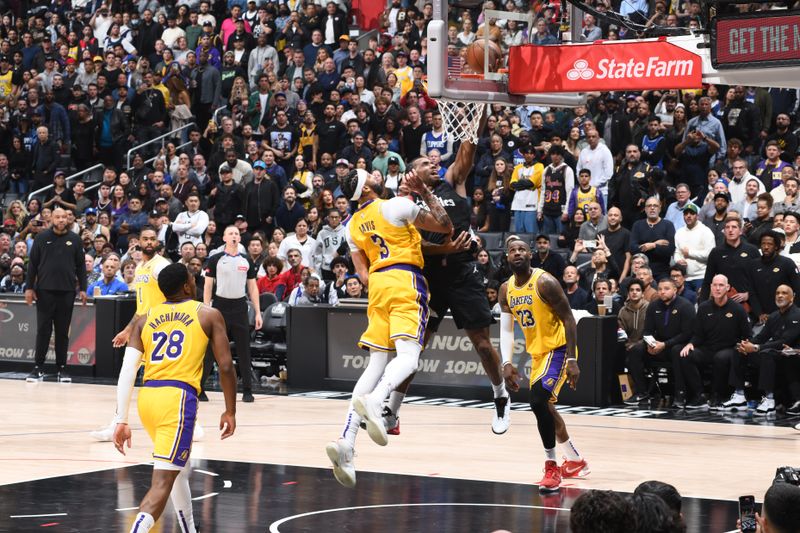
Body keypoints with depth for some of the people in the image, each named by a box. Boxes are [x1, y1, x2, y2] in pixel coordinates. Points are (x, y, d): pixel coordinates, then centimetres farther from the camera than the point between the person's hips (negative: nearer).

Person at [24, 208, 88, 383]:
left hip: (67, 291, 1)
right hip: (45, 290, -1)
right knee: (43, 329, 0)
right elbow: (33, 264, 3)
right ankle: (39, 368, 3)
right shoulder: (42, 238, 3)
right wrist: (29, 288, -2)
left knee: (63, 331, 5)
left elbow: (80, 265, 8)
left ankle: (62, 368, 10)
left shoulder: (74, 239, 5)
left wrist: (82, 289, 2)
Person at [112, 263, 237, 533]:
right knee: (162, 482, -11)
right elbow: (226, 366, 3)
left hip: (147, 397, 5)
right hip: (178, 398, -5)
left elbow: (127, 371, 5)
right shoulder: (208, 315, 8)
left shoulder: (144, 320, 15)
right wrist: (230, 411, 14)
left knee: (180, 469, 28)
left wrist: (121, 420, 5)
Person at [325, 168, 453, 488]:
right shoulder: (396, 206, -1)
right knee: (408, 355, -18)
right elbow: (445, 227, 2)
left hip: (377, 284, 6)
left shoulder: (353, 226, 18)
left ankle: (346, 442, -9)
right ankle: (375, 401, -50)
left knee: (376, 364, 5)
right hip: (405, 281, -6)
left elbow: (362, 273, 17)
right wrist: (424, 192, 9)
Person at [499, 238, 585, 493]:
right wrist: (507, 363, -3)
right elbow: (506, 329, 9)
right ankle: (576, 462, 38)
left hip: (558, 349, -9)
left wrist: (572, 360, -23)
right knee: (543, 406, 19)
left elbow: (568, 319, -18)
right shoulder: (506, 289, 3)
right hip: (537, 352, 9)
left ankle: (552, 467, -14)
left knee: (538, 401, -24)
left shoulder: (545, 282, -18)